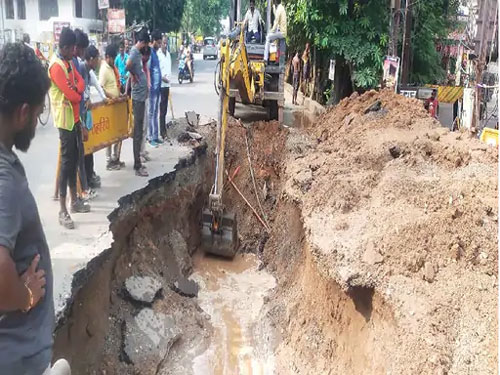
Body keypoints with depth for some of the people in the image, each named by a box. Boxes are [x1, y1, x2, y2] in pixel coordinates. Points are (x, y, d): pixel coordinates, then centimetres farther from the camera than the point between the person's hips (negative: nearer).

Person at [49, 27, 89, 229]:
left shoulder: (69, 61, 11)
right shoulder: (56, 66, -20)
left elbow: (80, 81, 9)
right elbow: (72, 95, -22)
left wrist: (76, 91, -12)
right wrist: (78, 93, 0)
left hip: (74, 117, 9)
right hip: (65, 119, -9)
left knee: (74, 159, 15)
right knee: (67, 162, -9)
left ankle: (75, 201, 26)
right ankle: (63, 210, -5)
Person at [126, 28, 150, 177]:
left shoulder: (138, 52, 14)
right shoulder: (134, 51, -15)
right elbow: (128, 64, -34)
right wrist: (133, 75, -17)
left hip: (141, 95, 10)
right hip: (138, 96, -10)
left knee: (140, 130, 14)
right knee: (138, 132, -5)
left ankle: (138, 162, 23)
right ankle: (137, 166, 0)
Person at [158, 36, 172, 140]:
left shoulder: (168, 54, 14)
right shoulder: (158, 54, -13)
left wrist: (169, 77, 10)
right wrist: (162, 78, -20)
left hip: (167, 84, 8)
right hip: (161, 85, -8)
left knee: (165, 109, 13)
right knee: (162, 109, -6)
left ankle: (163, 130, 22)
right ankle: (163, 132, -3)